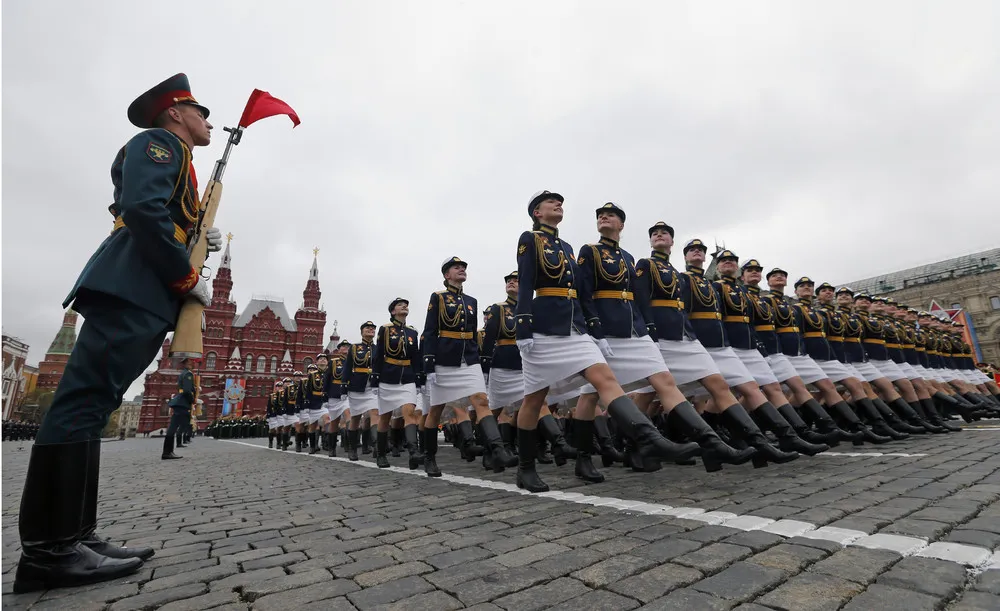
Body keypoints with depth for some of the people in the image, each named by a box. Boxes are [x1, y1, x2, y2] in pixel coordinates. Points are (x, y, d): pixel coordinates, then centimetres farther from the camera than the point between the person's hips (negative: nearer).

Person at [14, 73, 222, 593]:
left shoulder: (179, 166, 31)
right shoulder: (158, 143, 2)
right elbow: (143, 210, -15)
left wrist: (202, 239, 15)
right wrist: (189, 278, -12)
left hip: (148, 296, 10)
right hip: (132, 287, -10)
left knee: (91, 402, 4)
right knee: (85, 398, -13)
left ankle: (71, 537, 8)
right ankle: (48, 548, -10)